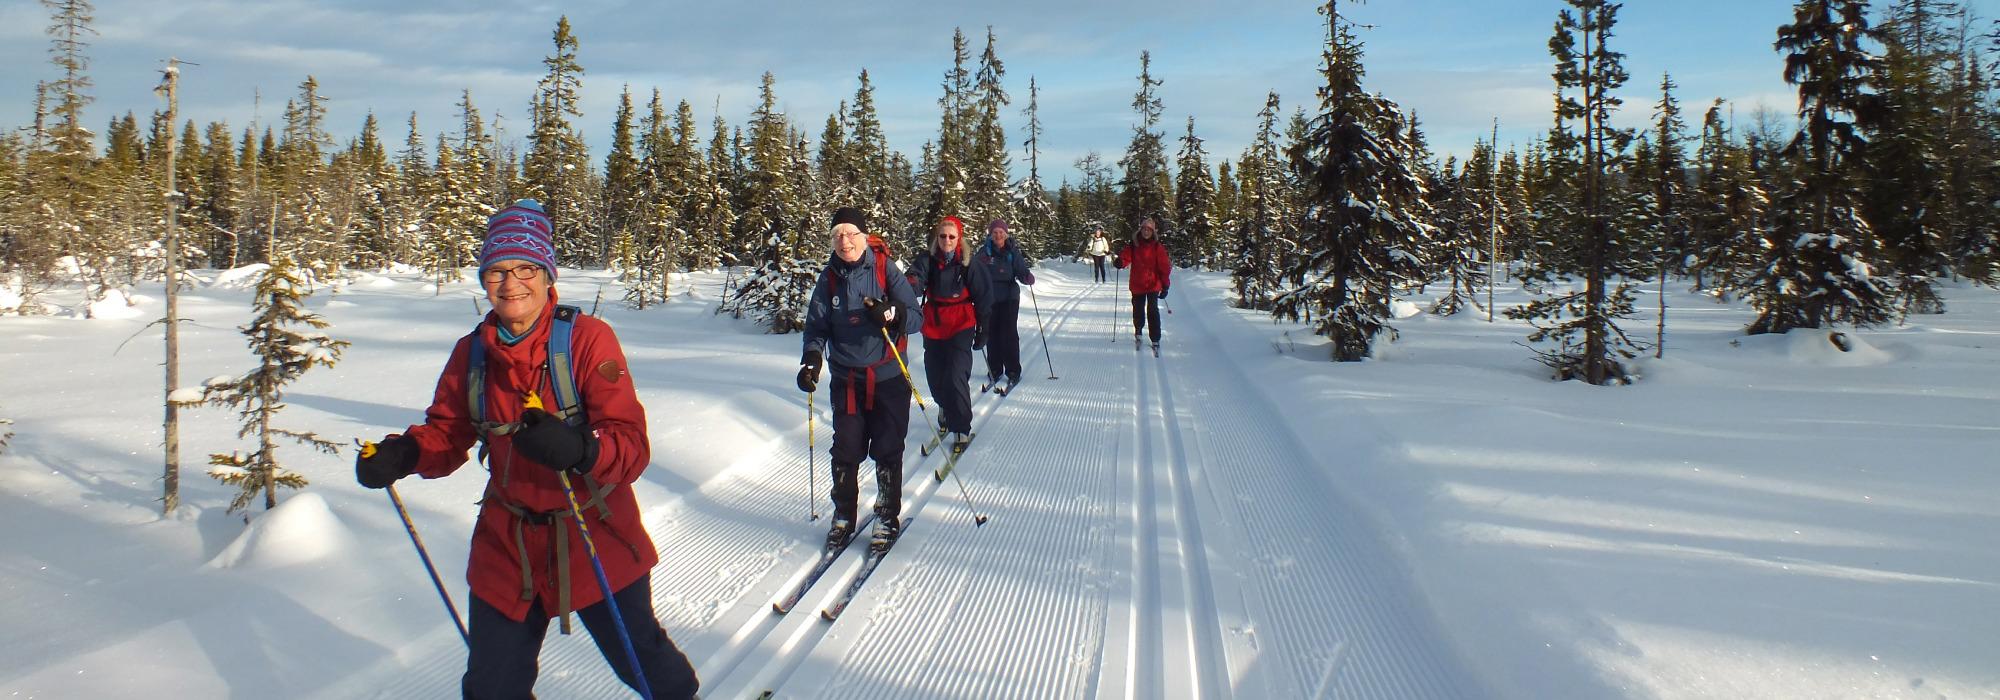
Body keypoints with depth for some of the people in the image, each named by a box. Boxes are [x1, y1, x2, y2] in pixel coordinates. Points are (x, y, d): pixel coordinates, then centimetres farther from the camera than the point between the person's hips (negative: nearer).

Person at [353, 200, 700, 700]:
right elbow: (447, 434, 8)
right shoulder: (472, 352, -2)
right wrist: (401, 454, -13)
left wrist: (579, 448, -43)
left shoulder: (587, 338, -17)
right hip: (506, 546, 4)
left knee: (640, 659, 16)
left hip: (595, 536, -3)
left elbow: (632, 445, -23)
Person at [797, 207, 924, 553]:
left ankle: (888, 517, 20)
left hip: (888, 378, -2)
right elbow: (816, 326, 6)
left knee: (887, 452, 4)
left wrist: (889, 314, -29)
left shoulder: (886, 270, -7)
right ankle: (843, 515, 22)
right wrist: (811, 360, -11)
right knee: (845, 451, 4)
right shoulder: (829, 278, 2)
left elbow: (915, 318, -9)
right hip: (846, 379, 2)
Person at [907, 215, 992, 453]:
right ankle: (945, 409, 44)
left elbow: (983, 297, 1)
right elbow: (916, 279, -22)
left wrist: (983, 330, 2)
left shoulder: (968, 264, -6)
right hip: (933, 328, 3)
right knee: (935, 378, 13)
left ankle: (962, 429, -2)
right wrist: (910, 285, -47)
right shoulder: (927, 260, -4)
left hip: (961, 327, -3)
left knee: (956, 377, -14)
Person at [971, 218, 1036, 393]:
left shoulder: (1013, 251, -3)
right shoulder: (984, 251, -1)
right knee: (992, 334, 5)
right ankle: (994, 370, 17)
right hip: (989, 298, 2)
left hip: (1009, 297, -1)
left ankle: (1013, 372, 5)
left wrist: (1028, 277, -27)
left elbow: (1021, 271, -7)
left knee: (1009, 334, -4)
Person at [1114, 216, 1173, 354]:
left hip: (1153, 285, -2)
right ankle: (1138, 333, 37)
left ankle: (1155, 340, -1)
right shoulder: (1133, 245, 0)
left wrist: (1165, 286, -8)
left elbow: (1165, 267, -4)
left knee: (1153, 311, -8)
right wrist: (1120, 261, -35)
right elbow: (1126, 256, -10)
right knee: (1138, 311, 13)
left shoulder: (1158, 247, -4)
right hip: (1137, 285, 2)